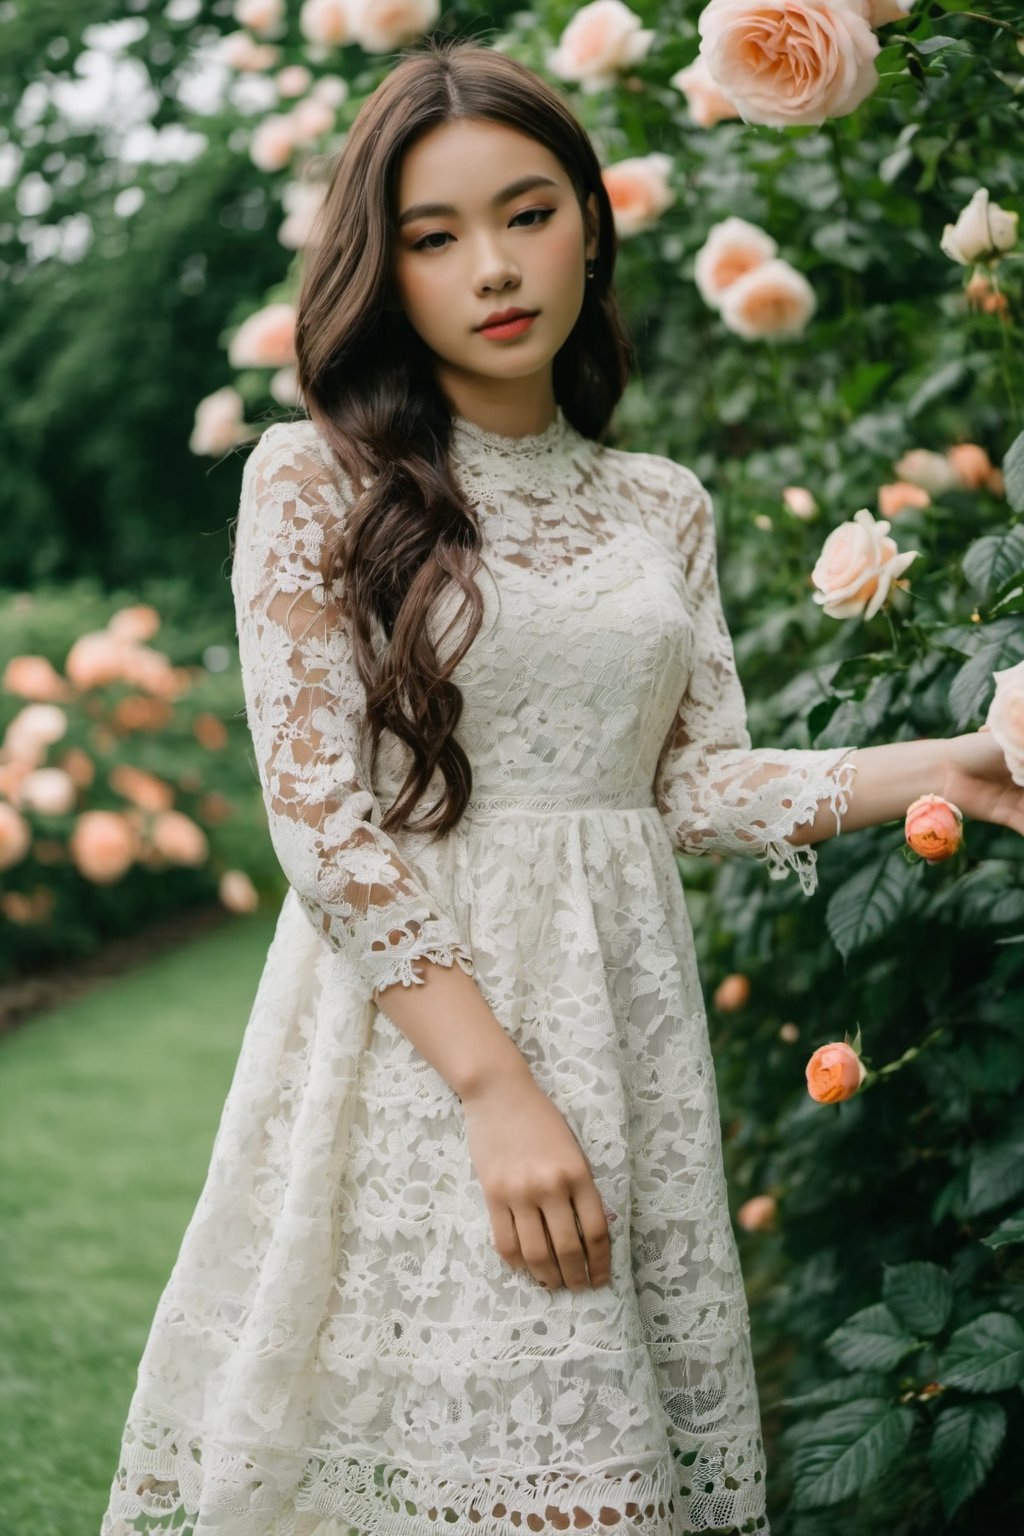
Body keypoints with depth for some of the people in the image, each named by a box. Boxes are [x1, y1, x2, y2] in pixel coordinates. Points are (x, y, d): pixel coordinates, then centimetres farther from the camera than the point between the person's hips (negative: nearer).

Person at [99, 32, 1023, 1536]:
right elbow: (317, 812, -11)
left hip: (624, 1017, 4)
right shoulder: (319, 480, -4)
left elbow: (692, 783, 11)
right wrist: (497, 1085, -18)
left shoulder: (664, 506, 11)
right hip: (405, 1032, -4)